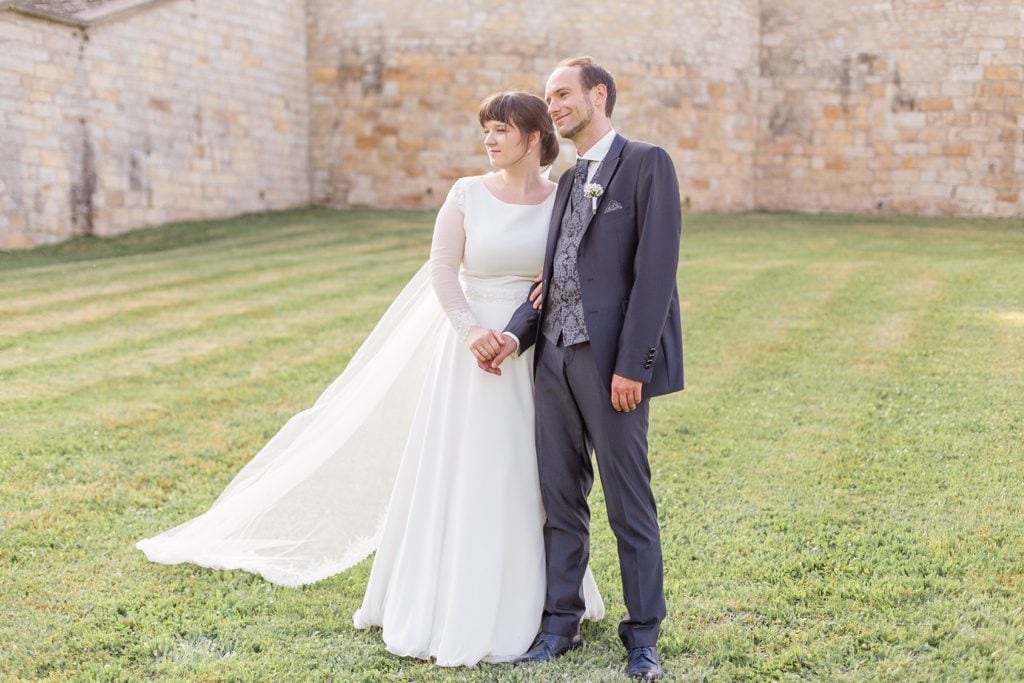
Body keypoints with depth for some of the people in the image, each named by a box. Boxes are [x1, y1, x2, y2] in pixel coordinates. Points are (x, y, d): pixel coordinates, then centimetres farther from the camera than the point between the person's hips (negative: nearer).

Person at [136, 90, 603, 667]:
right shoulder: (468, 194, -1)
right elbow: (442, 267, -4)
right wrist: (471, 329, -17)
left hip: (536, 354, 1)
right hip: (474, 349, -1)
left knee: (526, 479, 8)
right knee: (460, 476, 2)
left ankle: (522, 599, 23)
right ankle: (453, 606, 13)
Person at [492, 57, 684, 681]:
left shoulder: (647, 164, -5)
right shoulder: (568, 181, 19)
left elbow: (656, 270, -13)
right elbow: (552, 276, 15)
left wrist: (631, 365, -18)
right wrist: (517, 334, -2)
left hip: (613, 360, -7)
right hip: (556, 354, 7)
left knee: (630, 504, 2)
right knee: (560, 496, 11)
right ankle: (561, 623, 23)